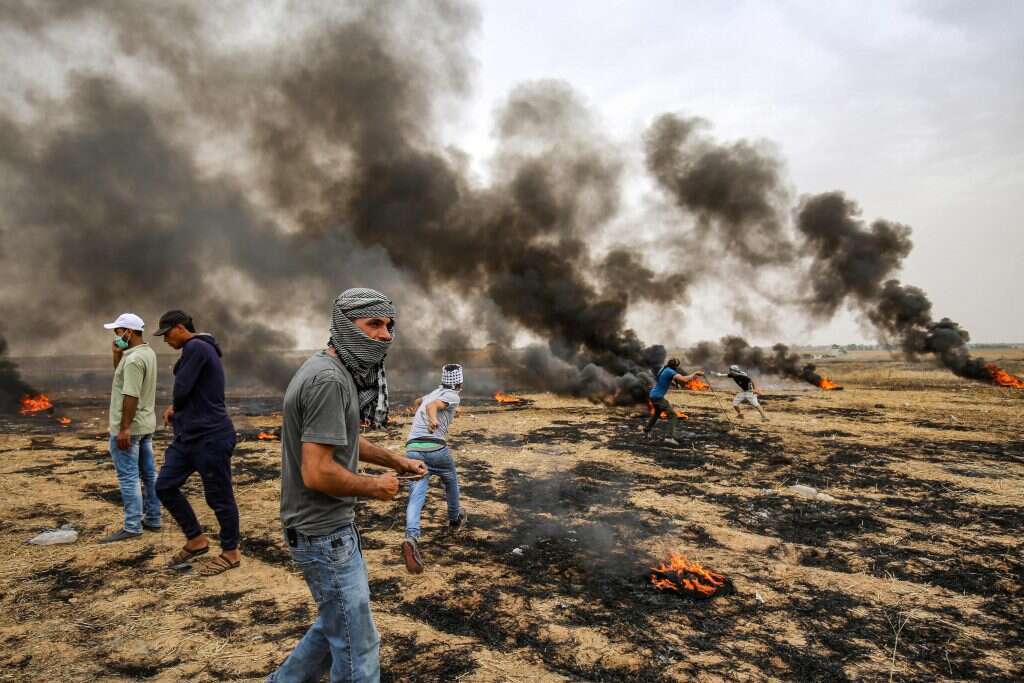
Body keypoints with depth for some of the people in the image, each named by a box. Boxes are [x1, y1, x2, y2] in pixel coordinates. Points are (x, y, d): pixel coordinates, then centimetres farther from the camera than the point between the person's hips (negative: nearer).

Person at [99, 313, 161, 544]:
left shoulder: (134, 359, -21)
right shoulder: (147, 352, 10)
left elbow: (131, 396, -25)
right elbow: (121, 374, 23)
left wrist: (124, 429, -24)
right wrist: (117, 354, 5)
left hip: (129, 427, -10)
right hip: (146, 424, 10)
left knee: (129, 477, -4)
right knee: (149, 474, 13)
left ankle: (132, 527, 1)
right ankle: (153, 519, 21)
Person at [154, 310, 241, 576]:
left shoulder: (196, 347, -15)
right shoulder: (195, 349, 16)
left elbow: (181, 389, -20)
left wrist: (176, 408, 2)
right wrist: (175, 408, 5)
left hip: (211, 437, -10)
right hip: (188, 435, 10)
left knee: (219, 497, 2)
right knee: (165, 486, 12)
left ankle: (231, 553, 17)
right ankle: (196, 540, 25)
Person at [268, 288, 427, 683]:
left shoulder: (338, 372, 7)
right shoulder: (329, 380, -25)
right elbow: (317, 473, -29)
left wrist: (396, 461, 17)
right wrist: (375, 487, -14)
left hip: (331, 524, 10)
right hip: (324, 533, -10)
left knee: (339, 623, 26)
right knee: (358, 645, 5)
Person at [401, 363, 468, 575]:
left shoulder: (434, 393, 26)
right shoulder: (453, 396, 5)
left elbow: (417, 402, 49)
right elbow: (433, 406, -17)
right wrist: (433, 420, -38)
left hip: (412, 448, 5)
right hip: (435, 447, -5)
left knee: (416, 496, -7)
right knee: (451, 482, 25)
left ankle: (412, 538, -30)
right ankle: (454, 520, 45)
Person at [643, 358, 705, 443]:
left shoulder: (663, 369, 10)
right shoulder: (670, 372, -17)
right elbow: (684, 379, -25)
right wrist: (695, 373, -14)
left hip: (653, 395, 9)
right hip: (658, 397, -9)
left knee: (657, 413, 32)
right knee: (672, 415, -11)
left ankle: (647, 431, 44)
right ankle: (672, 436, -22)